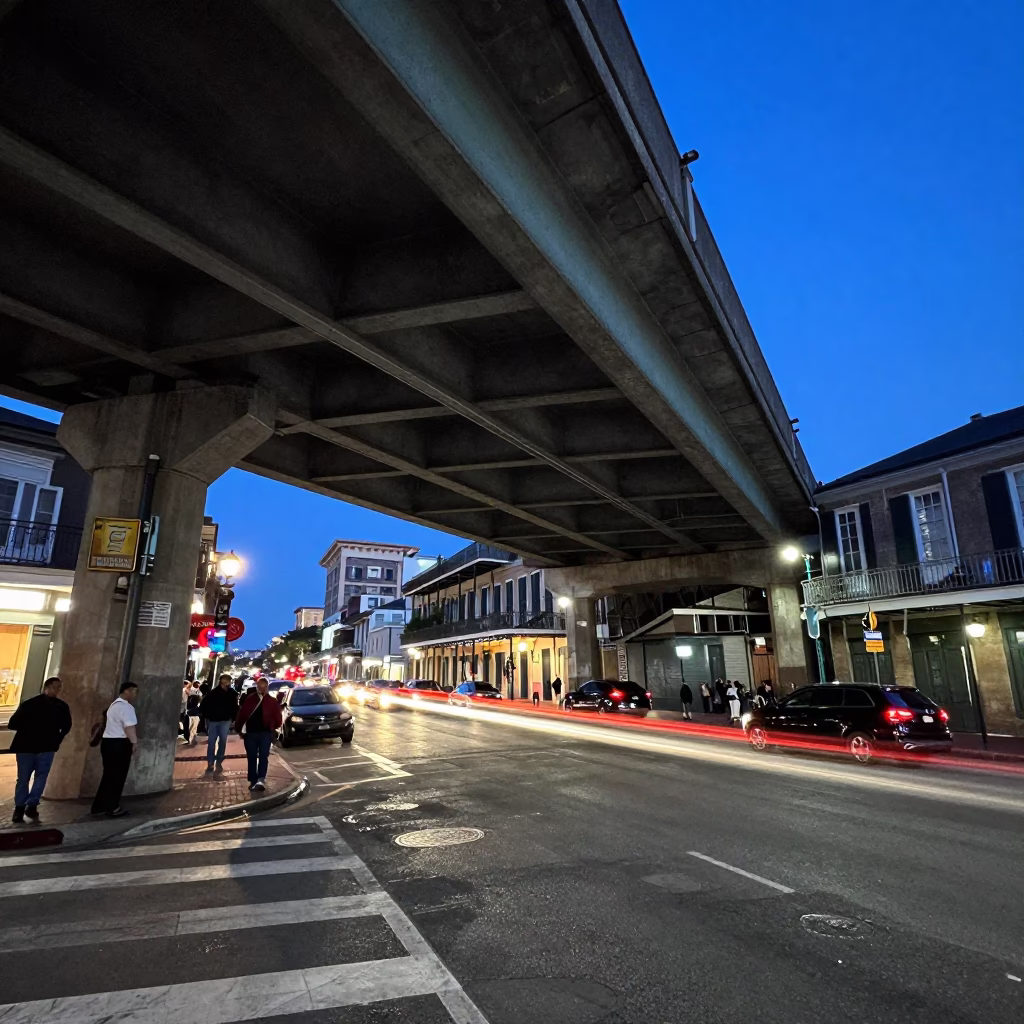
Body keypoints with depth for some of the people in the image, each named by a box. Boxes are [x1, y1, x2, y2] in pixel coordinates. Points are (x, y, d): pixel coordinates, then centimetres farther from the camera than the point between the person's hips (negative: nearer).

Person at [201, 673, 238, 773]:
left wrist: (232, 718, -2)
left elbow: (235, 707, 3)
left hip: (225, 721, 1)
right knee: (211, 743, 3)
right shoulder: (213, 692, -4)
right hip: (213, 720, -1)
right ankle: (210, 763, 11)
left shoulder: (232, 693, 0)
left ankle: (219, 763, 16)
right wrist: (207, 716, -4)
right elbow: (204, 705, -1)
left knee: (222, 742, 5)